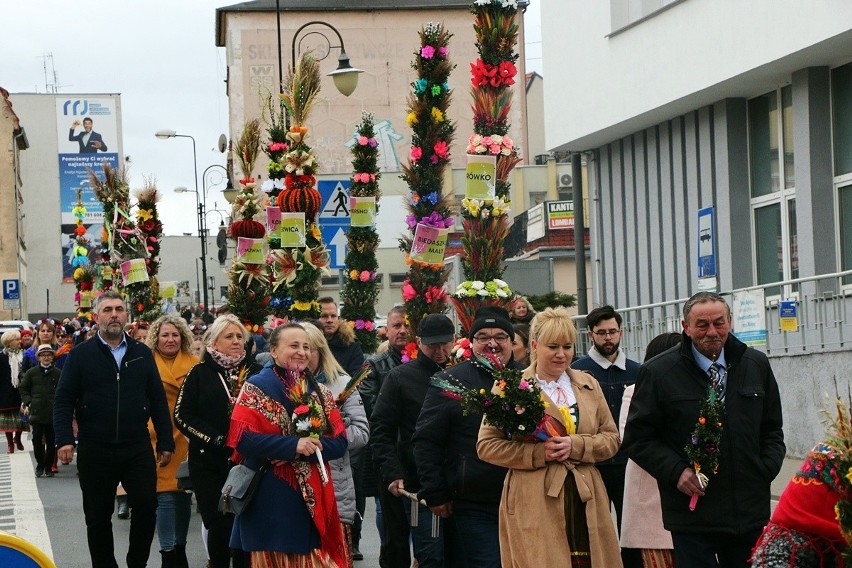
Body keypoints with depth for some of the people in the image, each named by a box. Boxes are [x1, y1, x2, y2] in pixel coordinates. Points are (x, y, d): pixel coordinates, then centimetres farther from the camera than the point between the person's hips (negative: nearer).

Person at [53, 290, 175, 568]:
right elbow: (63, 400, -1)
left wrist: (165, 442, 5)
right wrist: (64, 439, -13)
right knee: (98, 516, 6)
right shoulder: (81, 355, 2)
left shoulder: (142, 354, 9)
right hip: (95, 450, -1)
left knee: (147, 506, -4)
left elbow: (158, 400, 10)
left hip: (137, 448, 1)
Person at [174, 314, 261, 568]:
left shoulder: (254, 372, 6)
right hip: (209, 462, -1)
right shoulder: (200, 374, 2)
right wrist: (216, 439, -11)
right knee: (218, 525, -2)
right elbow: (182, 415, -2)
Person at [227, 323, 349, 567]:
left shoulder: (321, 393, 12)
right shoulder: (257, 388, -2)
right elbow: (243, 439, -14)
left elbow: (340, 442, 4)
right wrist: (292, 445, -21)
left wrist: (306, 450, -14)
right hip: (271, 499, -4)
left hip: (313, 498, 5)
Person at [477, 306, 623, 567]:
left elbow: (611, 438, 13)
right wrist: (539, 453, -13)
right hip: (534, 505, -4)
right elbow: (486, 445, -2)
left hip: (586, 501, 4)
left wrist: (576, 446, -6)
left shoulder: (588, 384, 15)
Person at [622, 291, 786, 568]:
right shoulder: (658, 373, -4)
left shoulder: (757, 365, 9)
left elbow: (772, 429, 18)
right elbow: (637, 437, -2)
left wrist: (767, 468, 1)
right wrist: (676, 471, -14)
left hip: (750, 512, 4)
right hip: (693, 514, -3)